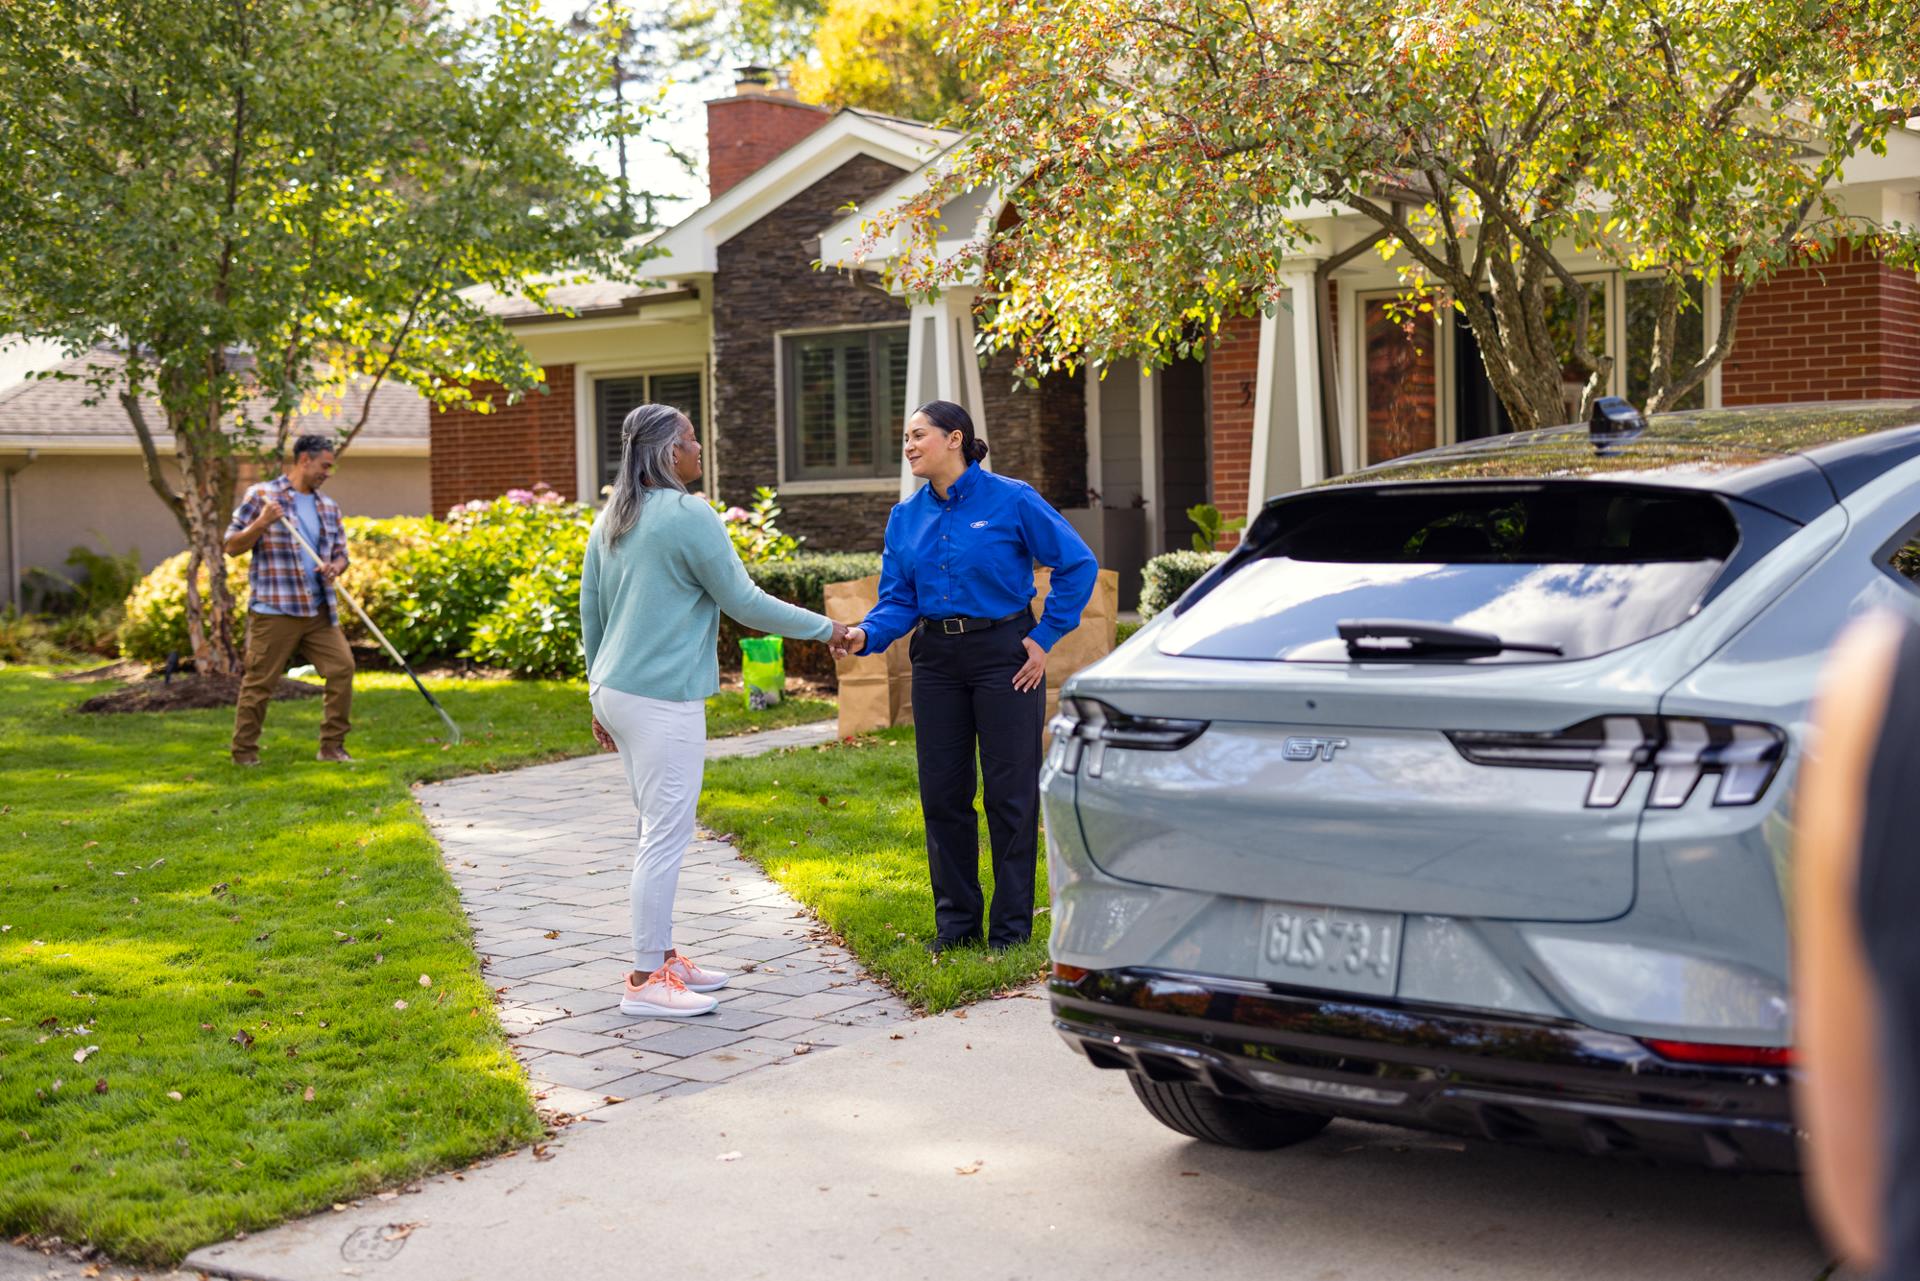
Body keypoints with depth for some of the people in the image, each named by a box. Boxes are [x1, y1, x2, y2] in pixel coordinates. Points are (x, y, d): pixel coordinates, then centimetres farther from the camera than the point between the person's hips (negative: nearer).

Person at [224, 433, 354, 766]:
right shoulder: (261, 496, -1)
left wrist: (335, 568, -2)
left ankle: (332, 746, 6)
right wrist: (262, 523, -18)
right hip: (274, 611, -6)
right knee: (259, 682, -3)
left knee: (342, 667, -4)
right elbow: (232, 546, -2)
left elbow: (341, 553, 21)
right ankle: (244, 753, 8)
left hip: (319, 611, 6)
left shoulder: (328, 507, 17)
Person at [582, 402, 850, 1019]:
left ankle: (660, 954, 24)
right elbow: (744, 603, -10)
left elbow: (590, 613, 17)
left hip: (616, 691, 9)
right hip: (662, 700, -9)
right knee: (666, 834, -5)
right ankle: (647, 979, -2)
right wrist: (827, 628, 1)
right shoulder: (689, 516, -13)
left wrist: (599, 694, 25)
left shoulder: (611, 519, 12)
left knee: (659, 829, 17)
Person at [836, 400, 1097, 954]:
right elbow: (898, 600, 5)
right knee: (942, 794, 8)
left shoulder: (1011, 500, -9)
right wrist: (867, 635, -15)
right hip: (937, 660, 5)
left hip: (1004, 656, -5)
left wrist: (1046, 637, -9)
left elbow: (1078, 564, -6)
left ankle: (1011, 926, 10)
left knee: (1010, 793, 0)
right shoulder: (906, 517, 6)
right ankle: (955, 923, 20)